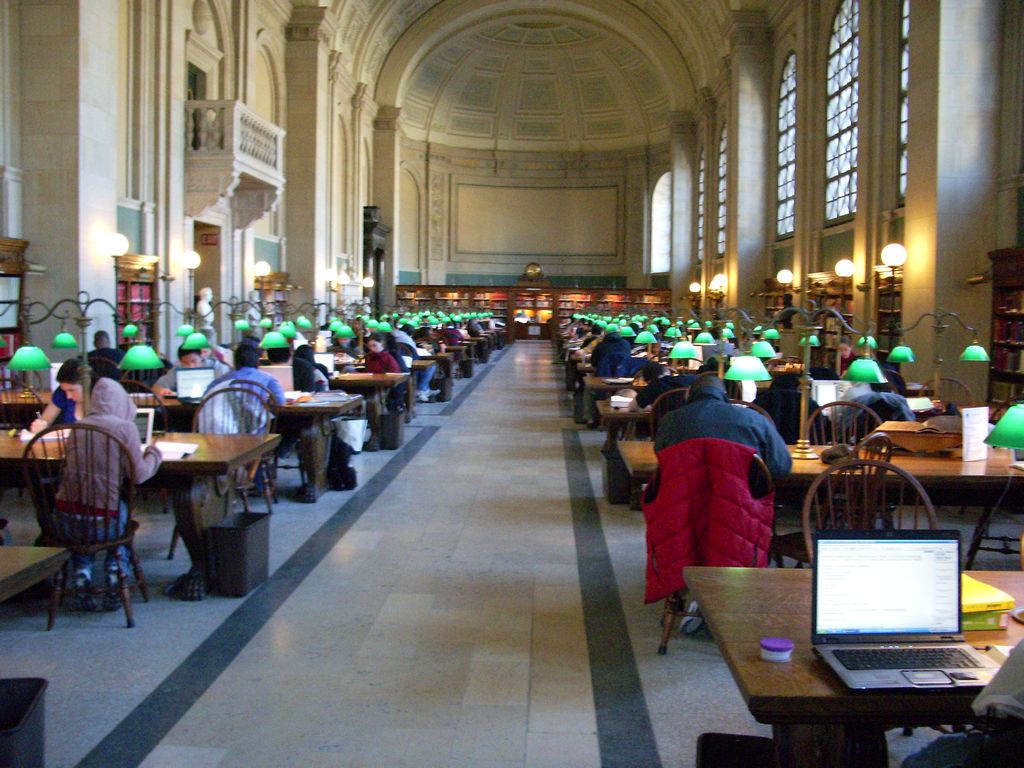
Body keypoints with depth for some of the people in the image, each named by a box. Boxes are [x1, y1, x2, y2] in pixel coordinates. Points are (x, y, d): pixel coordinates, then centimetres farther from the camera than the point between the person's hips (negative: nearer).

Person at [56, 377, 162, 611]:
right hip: (104, 519, -3)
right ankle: (114, 578, 22)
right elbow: (139, 475, -6)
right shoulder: (125, 428, -5)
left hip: (67, 516, 3)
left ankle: (81, 579, 22)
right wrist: (154, 455, 14)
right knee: (122, 513, 32)